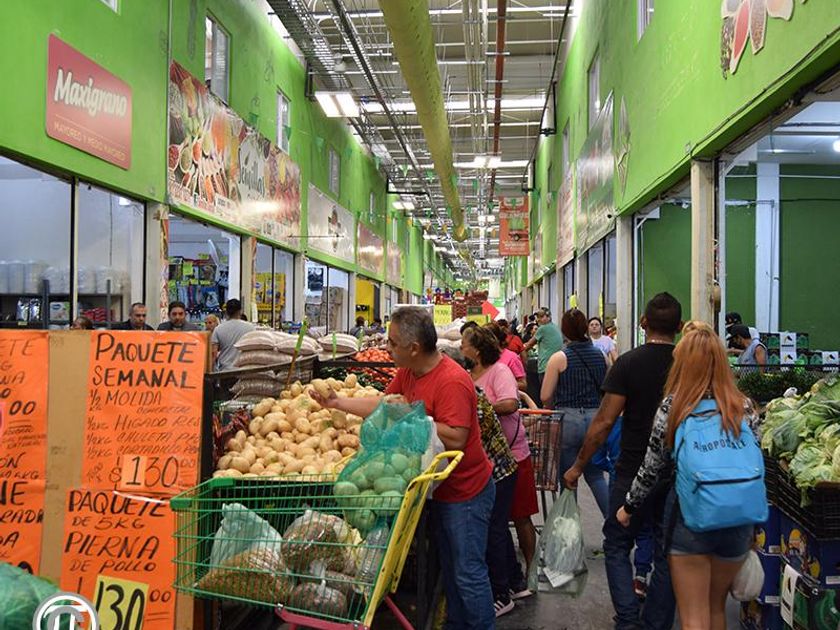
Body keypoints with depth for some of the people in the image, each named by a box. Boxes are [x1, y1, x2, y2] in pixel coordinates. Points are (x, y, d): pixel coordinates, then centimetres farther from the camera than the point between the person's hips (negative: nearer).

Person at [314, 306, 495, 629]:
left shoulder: (452, 381, -29)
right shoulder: (407, 373, 0)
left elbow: (455, 438, -33)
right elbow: (383, 405, 13)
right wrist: (338, 403, 9)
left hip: (466, 492, -9)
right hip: (439, 488, 9)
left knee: (469, 573, 3)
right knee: (449, 566, 23)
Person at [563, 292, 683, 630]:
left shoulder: (628, 363, -12)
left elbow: (604, 421, -13)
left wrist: (577, 467, -3)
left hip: (634, 472, -3)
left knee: (617, 545, 13)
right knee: (666, 552, 14)